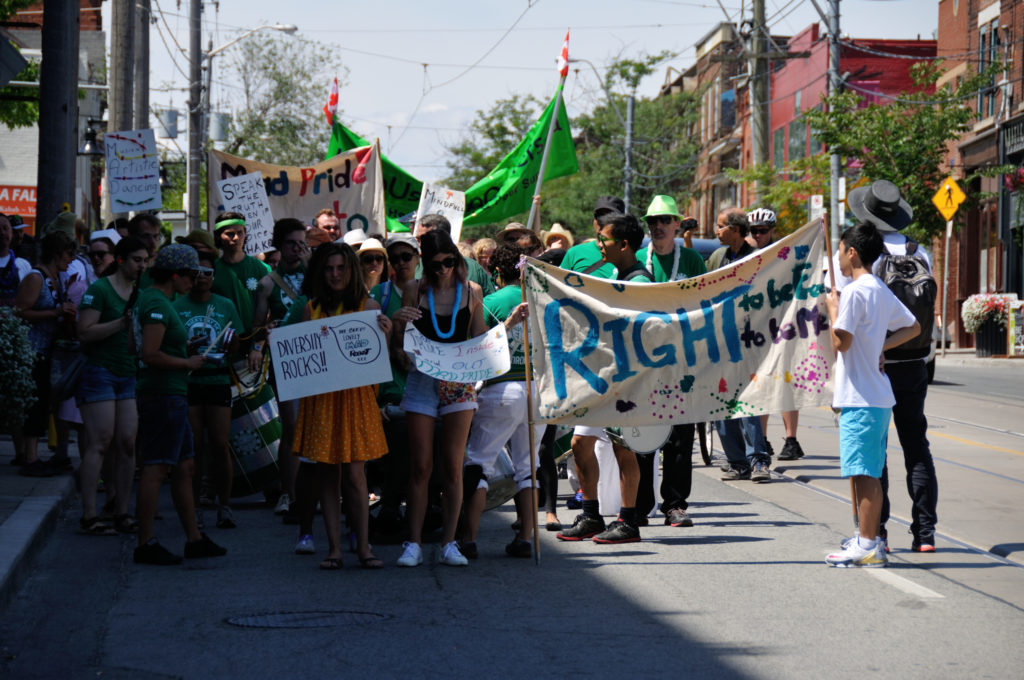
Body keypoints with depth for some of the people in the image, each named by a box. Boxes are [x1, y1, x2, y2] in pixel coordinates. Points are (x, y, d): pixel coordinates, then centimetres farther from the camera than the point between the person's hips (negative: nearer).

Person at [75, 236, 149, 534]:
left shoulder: (140, 294, 14)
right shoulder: (99, 289, -7)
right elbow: (85, 332, -16)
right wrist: (121, 323, -22)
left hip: (130, 375, 7)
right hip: (100, 372, -7)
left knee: (127, 443, 2)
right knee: (100, 443, -9)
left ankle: (122, 511, 8)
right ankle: (89, 515, -6)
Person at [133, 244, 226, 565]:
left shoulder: (149, 298, 16)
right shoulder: (158, 304, -15)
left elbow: (140, 348, 23)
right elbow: (150, 354, -24)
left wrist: (183, 346, 18)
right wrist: (187, 362, -12)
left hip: (170, 396, 11)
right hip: (164, 394, -11)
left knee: (184, 467, 13)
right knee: (156, 469, -8)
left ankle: (194, 539, 19)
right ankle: (145, 545, -6)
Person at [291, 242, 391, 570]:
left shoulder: (368, 306, 5)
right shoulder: (312, 309, 11)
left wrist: (385, 333, -18)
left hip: (355, 395, -2)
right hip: (320, 398, 2)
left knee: (355, 475, -6)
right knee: (326, 475, 2)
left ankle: (363, 547, 3)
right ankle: (334, 548, 6)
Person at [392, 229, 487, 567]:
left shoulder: (471, 291, 3)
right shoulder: (415, 290, 0)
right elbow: (402, 343, 5)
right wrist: (397, 324, -16)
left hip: (459, 383, 0)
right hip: (422, 383, 0)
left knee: (453, 466, -1)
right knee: (421, 466, -1)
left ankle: (449, 543, 5)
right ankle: (414, 543, 3)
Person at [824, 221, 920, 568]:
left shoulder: (854, 292, -14)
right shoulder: (883, 291, 13)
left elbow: (841, 342, -19)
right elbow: (913, 327, 22)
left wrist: (833, 309, -5)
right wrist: (880, 345, 13)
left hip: (860, 399, -9)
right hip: (879, 395, 9)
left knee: (864, 473, -6)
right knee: (867, 473, 15)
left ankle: (868, 546, -4)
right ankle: (869, 538, 21)